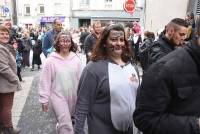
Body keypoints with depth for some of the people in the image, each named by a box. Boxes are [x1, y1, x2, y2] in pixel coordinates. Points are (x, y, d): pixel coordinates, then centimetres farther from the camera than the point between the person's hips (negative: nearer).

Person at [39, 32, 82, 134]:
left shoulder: (76, 59, -4)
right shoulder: (51, 60, -13)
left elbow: (80, 78, 2)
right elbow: (45, 81, -9)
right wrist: (44, 99, -9)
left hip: (73, 96, 4)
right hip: (58, 96, -4)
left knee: (66, 121, 24)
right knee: (66, 124, -6)